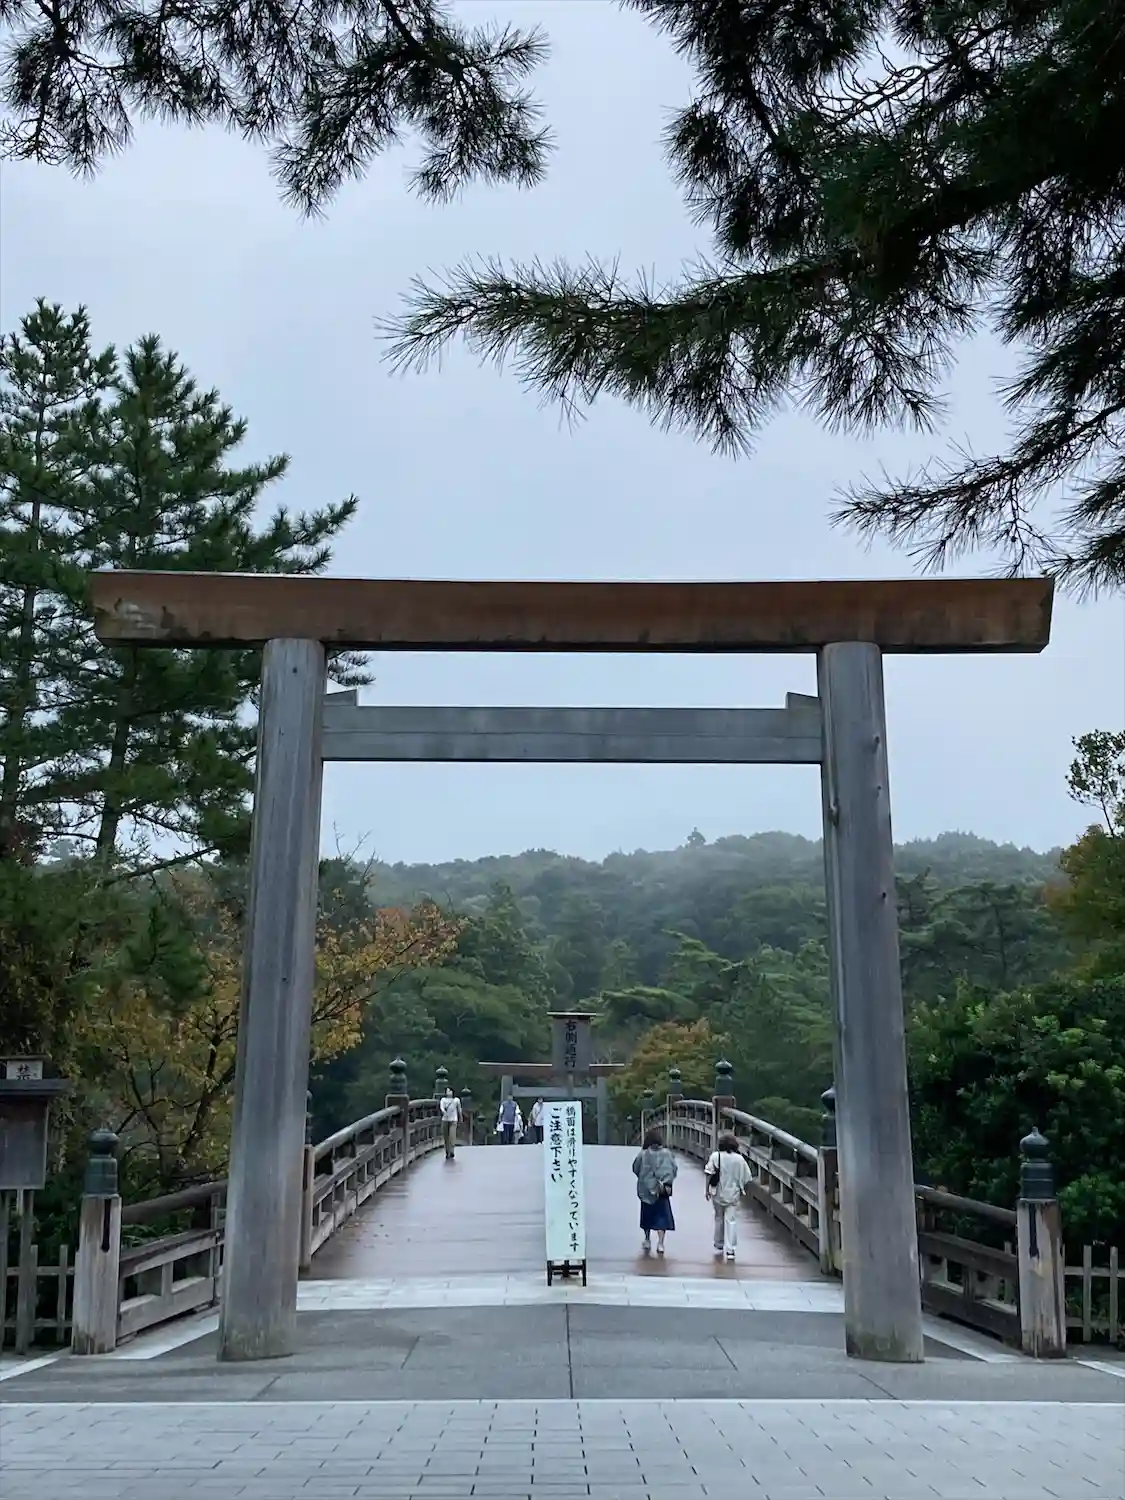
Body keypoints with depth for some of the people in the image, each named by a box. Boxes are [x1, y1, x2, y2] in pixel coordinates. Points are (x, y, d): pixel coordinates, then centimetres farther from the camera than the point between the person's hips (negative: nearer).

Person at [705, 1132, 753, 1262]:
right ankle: (730, 1249, -9)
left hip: (718, 1194, 0)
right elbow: (747, 1179, 2)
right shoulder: (739, 1159, -1)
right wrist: (742, 1190, 16)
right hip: (733, 1194, 0)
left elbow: (708, 1174, -12)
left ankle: (719, 1246, 28)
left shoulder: (715, 1156, -4)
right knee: (731, 1220, 0)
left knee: (719, 1219, 17)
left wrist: (707, 1189, -7)